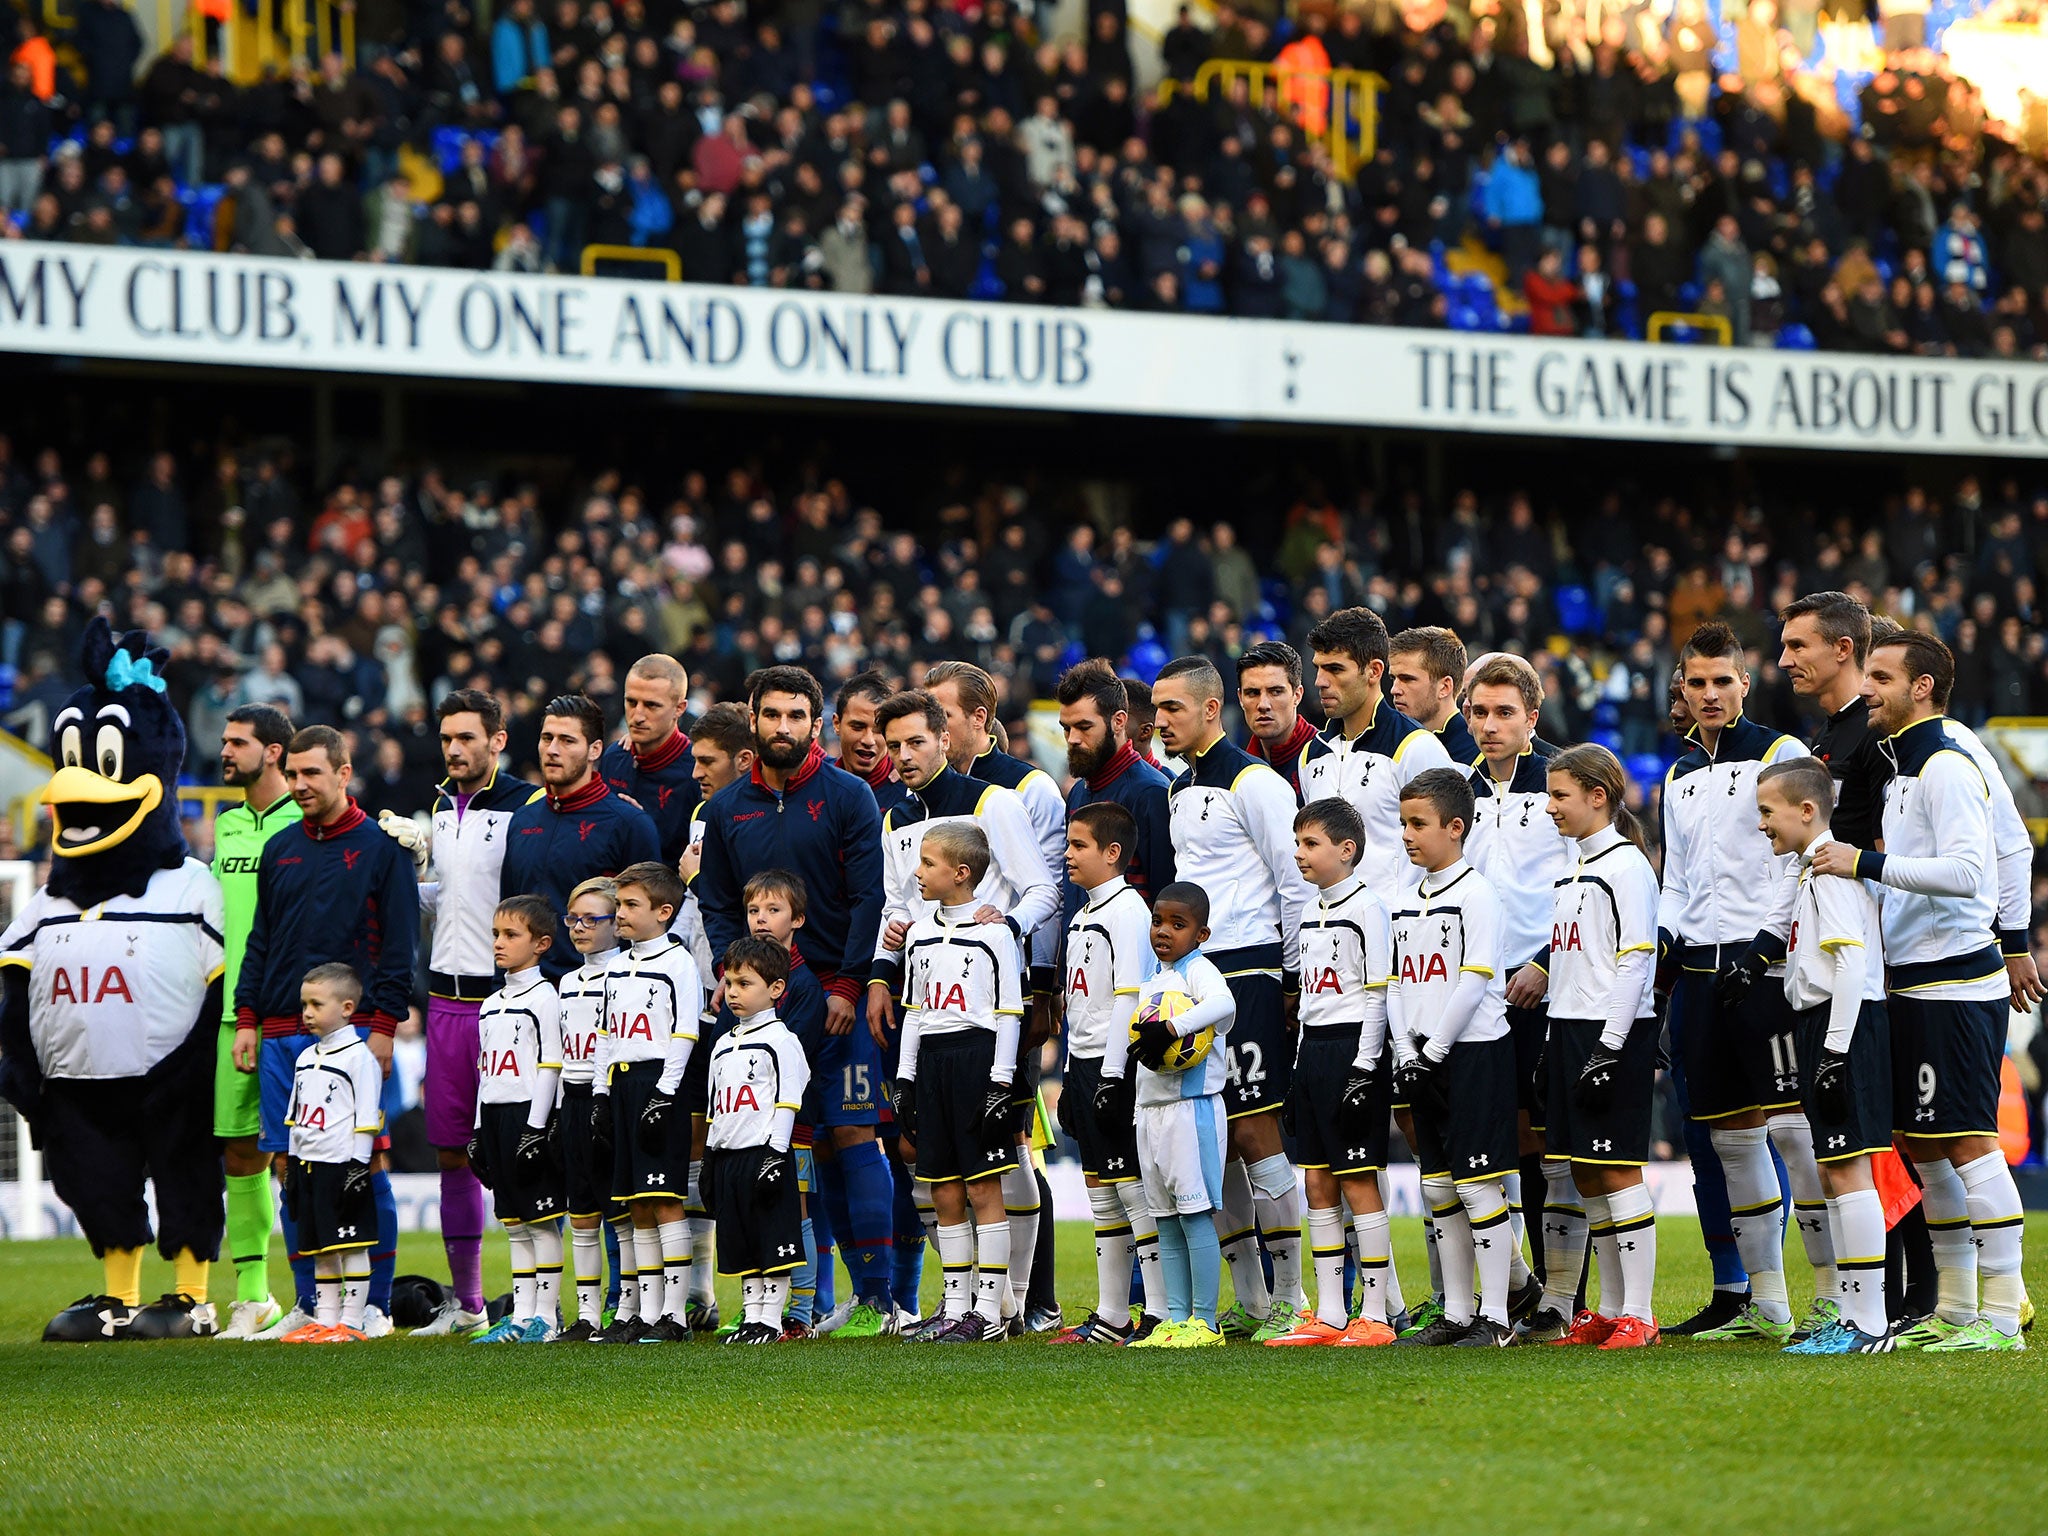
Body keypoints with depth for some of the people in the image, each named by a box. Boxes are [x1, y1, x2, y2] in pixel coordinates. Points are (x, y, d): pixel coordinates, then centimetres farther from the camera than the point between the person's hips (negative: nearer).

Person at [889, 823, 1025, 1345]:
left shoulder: (993, 933, -6)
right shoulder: (919, 935, 13)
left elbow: (1009, 1013, -6)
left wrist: (1000, 1082, -11)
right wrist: (904, 1080, 13)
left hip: (978, 1057, -6)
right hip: (931, 1062, 6)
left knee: (983, 1188, -5)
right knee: (945, 1194, 7)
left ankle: (989, 1310, -3)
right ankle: (955, 1307, 11)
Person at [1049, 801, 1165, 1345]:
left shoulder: (1127, 909, -11)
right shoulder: (1083, 917, 18)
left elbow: (1129, 998, -17)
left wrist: (1113, 1075, -21)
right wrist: (1071, 1079, 20)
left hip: (1115, 1065, -10)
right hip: (1084, 1063, 10)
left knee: (1133, 1186, -9)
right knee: (1100, 1189, 11)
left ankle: (1160, 1313, -7)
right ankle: (1110, 1315, 15)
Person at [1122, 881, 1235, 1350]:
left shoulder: (1198, 970, -8)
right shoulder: (1153, 979, 18)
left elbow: (1224, 1002, -30)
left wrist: (1172, 1028, -36)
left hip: (1192, 1107, -9)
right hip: (1151, 1110, 9)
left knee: (1195, 1214, -8)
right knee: (1166, 1220, 9)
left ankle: (1204, 1323, -6)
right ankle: (1175, 1319, 11)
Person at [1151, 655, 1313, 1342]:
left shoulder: (1253, 782, -9)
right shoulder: (1180, 789, 17)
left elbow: (1297, 882, -10)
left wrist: (1293, 977, -10)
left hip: (1248, 972, -8)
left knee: (1253, 1132, -9)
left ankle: (1291, 1298, -4)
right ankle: (1248, 1302, 12)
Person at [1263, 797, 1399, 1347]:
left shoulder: (1367, 908, -10)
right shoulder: (1311, 913, 16)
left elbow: (1378, 995, -13)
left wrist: (1364, 1070, -17)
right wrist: (1300, 1070, 18)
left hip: (1353, 1049, -9)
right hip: (1315, 1051, 9)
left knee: (1358, 1180, -7)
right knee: (1317, 1182, 7)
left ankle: (1375, 1316, -4)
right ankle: (1329, 1316, 11)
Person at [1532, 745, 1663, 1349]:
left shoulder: (1627, 866, -9)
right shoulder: (1575, 872, 18)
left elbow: (1637, 961, -15)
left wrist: (1610, 1048, -19)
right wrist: (1559, 1047, 19)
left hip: (1616, 1033, -9)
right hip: (1571, 1031, 9)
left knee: (1617, 1170, -9)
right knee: (1585, 1174, 8)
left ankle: (1638, 1314, -8)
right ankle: (1608, 1311, 13)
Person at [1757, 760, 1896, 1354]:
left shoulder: (1832, 869, -13)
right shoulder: (1813, 869, 19)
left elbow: (1852, 960, -21)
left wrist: (1836, 1051, -24)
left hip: (1847, 1026, -11)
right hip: (1826, 1030, 11)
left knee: (1847, 1171, -10)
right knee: (1831, 1172, 13)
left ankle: (1868, 1323, -10)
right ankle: (1850, 1316, 18)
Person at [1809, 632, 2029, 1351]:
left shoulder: (1947, 767, -13)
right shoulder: (1901, 770, 18)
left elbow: (1965, 870, -24)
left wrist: (1868, 864, -23)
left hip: (1955, 986, -10)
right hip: (1915, 986, 10)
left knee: (1968, 1141, -10)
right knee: (1921, 1145, 12)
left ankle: (2002, 1312, -9)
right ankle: (1956, 1309, 18)